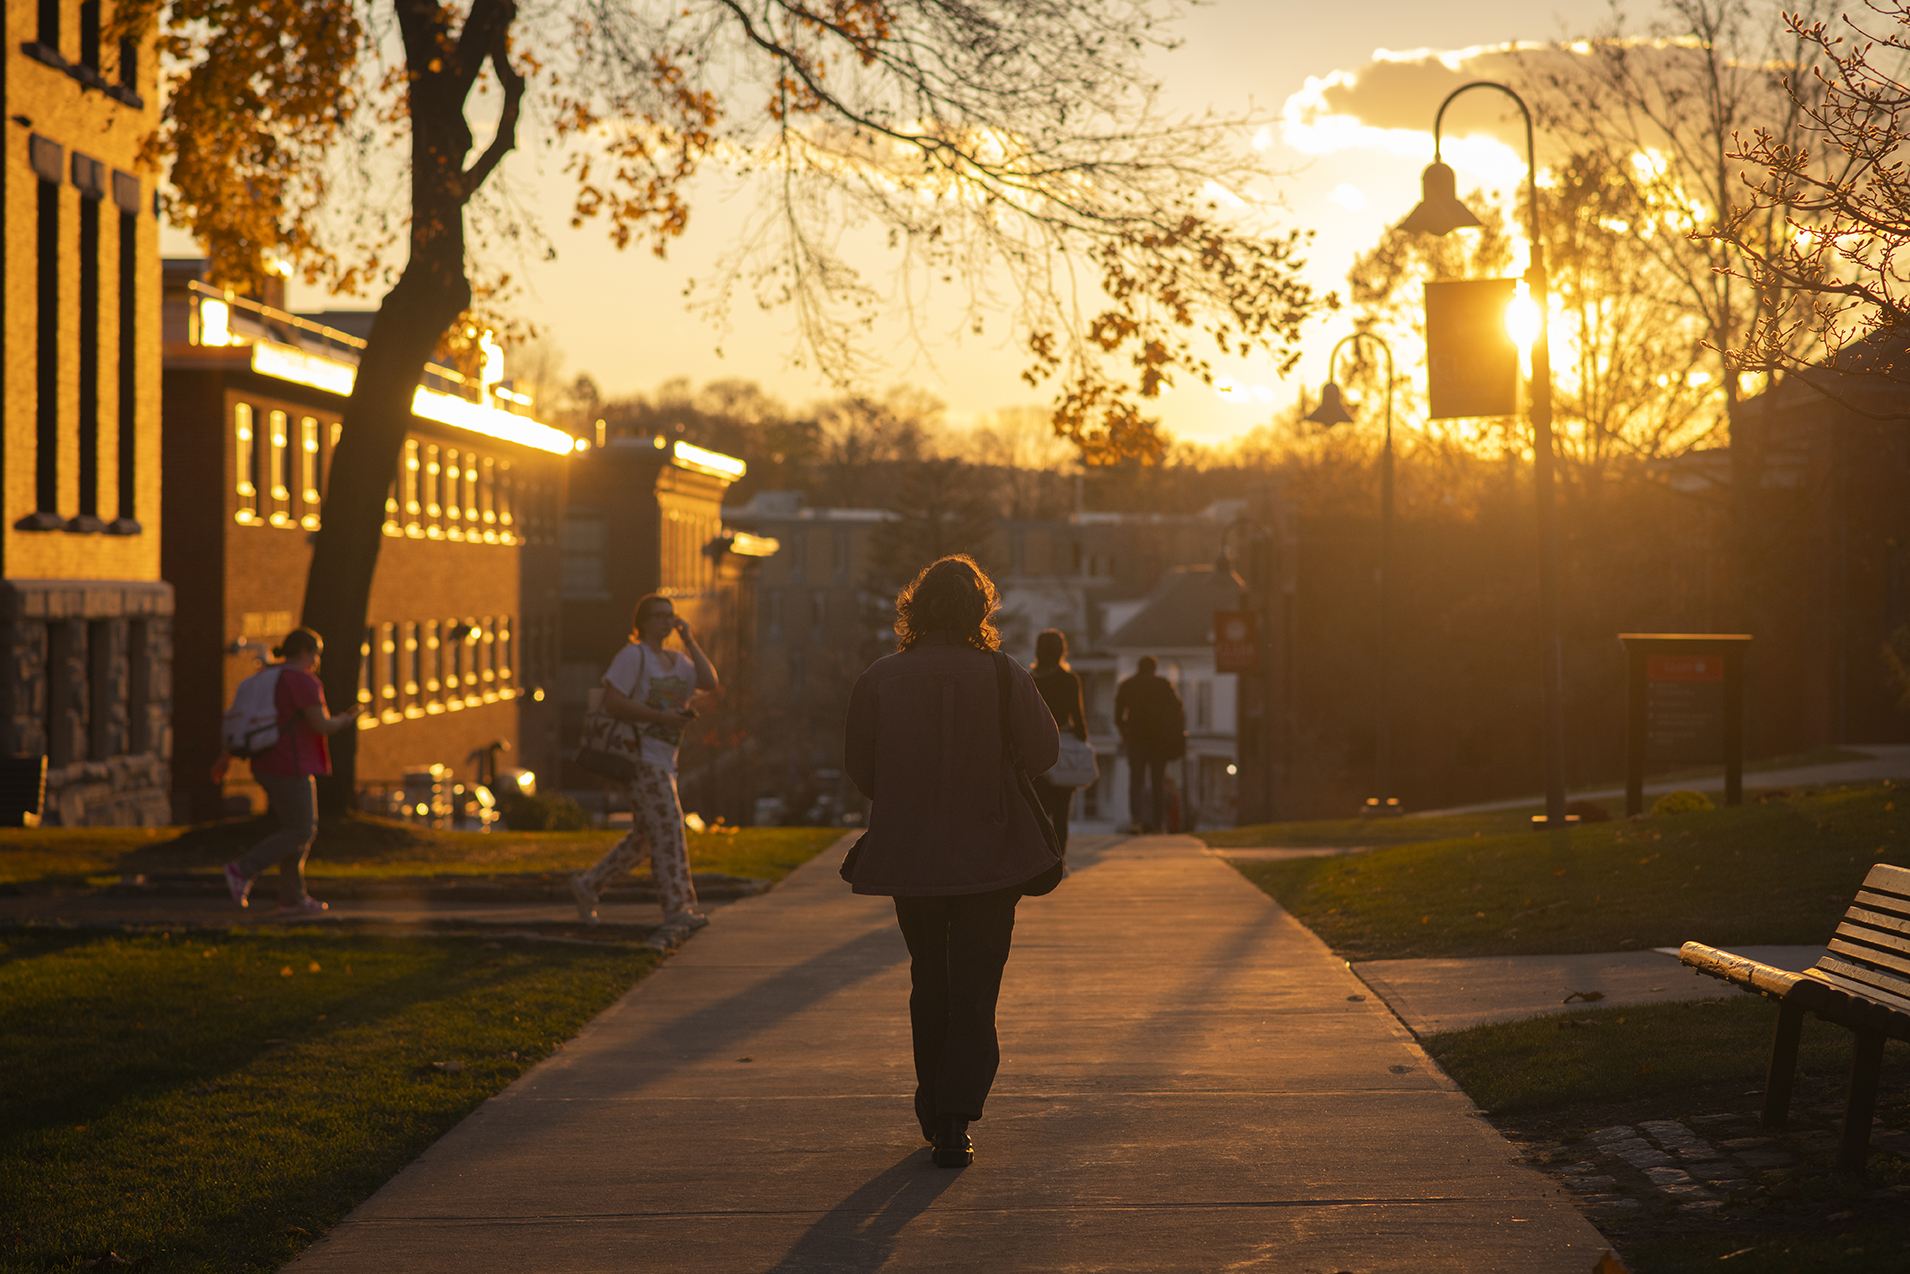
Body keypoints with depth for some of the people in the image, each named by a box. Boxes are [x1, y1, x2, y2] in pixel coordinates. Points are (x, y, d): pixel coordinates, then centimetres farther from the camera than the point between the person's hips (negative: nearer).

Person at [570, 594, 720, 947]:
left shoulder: (677, 660, 16)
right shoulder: (633, 656, -7)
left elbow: (710, 684, 1)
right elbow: (611, 701, -15)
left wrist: (689, 640, 2)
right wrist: (659, 716, -19)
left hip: (664, 760, 9)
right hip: (642, 756, -9)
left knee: (644, 839, 14)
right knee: (668, 830, -15)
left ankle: (588, 885, 27)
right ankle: (677, 912, -19)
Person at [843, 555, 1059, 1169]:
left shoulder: (879, 679, -8)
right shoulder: (1004, 677, -12)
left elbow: (858, 767, 0)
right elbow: (1045, 752, -3)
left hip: (908, 858, 2)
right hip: (990, 858, -2)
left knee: (929, 983, 19)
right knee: (974, 990, 5)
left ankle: (933, 1111, 28)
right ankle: (955, 1122, -6)